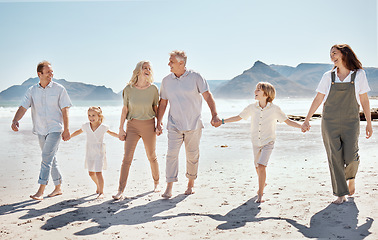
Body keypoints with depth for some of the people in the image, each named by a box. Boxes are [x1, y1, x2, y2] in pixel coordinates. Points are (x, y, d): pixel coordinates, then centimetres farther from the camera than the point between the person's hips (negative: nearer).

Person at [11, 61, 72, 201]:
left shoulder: (59, 89, -4)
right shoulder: (32, 91, 3)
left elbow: (64, 110, -3)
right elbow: (23, 107, -5)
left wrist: (66, 129, -7)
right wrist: (15, 121, -24)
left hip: (55, 129, -4)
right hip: (40, 130, 4)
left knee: (47, 157, -14)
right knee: (50, 159, 12)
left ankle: (40, 191, -14)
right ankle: (58, 188, 25)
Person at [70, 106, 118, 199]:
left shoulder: (103, 127, -8)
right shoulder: (86, 126, 0)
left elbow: (112, 133, 6)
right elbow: (78, 132, 18)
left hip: (100, 152, -4)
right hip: (90, 152, 4)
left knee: (98, 172, -12)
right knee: (91, 172, 12)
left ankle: (101, 192, -4)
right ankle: (98, 185, 38)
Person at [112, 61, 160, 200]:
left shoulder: (153, 89, -2)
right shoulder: (128, 89, -3)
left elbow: (156, 108, 9)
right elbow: (125, 109, 2)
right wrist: (121, 128, 0)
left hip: (149, 126, 1)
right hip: (132, 126, 0)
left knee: (152, 157, 12)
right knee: (127, 158, -7)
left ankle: (156, 183, 34)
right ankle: (120, 191, -4)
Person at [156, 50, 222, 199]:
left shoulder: (195, 77, -5)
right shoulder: (166, 81, 4)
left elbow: (207, 96, -7)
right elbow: (162, 103, 11)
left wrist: (214, 115, -19)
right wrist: (158, 123, 8)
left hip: (193, 124, -1)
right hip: (174, 125, 1)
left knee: (192, 155, 8)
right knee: (172, 153, -10)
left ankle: (191, 183, 27)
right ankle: (169, 187, -7)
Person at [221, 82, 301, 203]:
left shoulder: (274, 109, -13)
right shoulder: (252, 108, -6)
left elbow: (287, 121, -7)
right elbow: (239, 117, 6)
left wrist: (302, 126, -19)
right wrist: (222, 121, 3)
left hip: (268, 142, -4)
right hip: (256, 142, 4)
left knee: (261, 166, -18)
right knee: (257, 167, 18)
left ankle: (260, 195, -7)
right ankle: (262, 183, 49)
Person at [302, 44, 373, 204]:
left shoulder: (359, 75, 1)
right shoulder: (328, 76, 3)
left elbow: (364, 100, 5)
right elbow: (318, 99, 5)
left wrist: (369, 123, 6)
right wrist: (307, 120, 2)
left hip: (350, 123, -1)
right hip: (330, 123, 1)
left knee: (351, 157, -7)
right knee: (335, 158, -1)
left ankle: (350, 177, 29)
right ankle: (341, 194, 9)